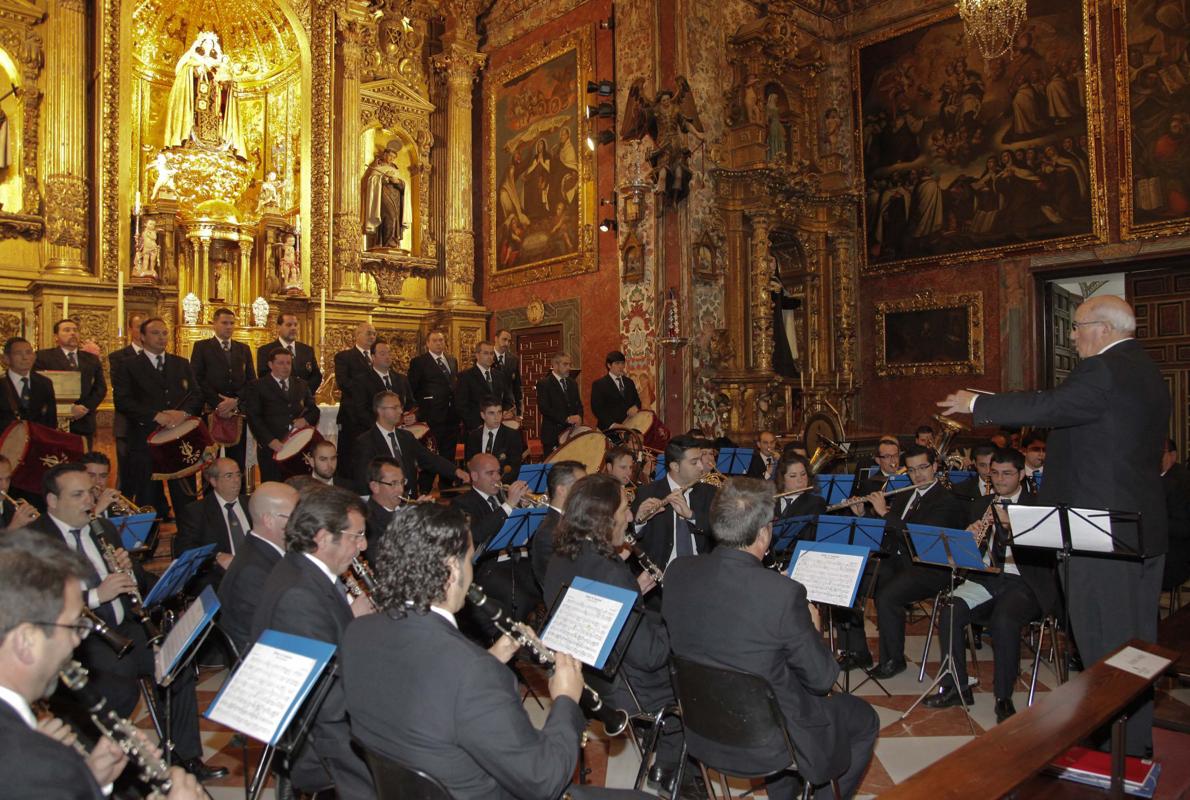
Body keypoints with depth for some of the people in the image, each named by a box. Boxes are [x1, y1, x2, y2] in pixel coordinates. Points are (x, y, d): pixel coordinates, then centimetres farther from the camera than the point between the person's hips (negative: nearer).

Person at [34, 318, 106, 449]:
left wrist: (86, 407, -6)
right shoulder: (43, 357, 4)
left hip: (84, 423, 4)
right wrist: (69, 408, -13)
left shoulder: (91, 359, 17)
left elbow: (101, 388, 10)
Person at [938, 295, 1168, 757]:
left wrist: (977, 404, -14)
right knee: (1137, 638, 19)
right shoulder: (1147, 372, 14)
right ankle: (1138, 739, 32)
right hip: (1147, 528, 10)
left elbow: (1047, 408, -25)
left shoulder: (1102, 371, -17)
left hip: (1103, 528, -10)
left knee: (1103, 642, 0)